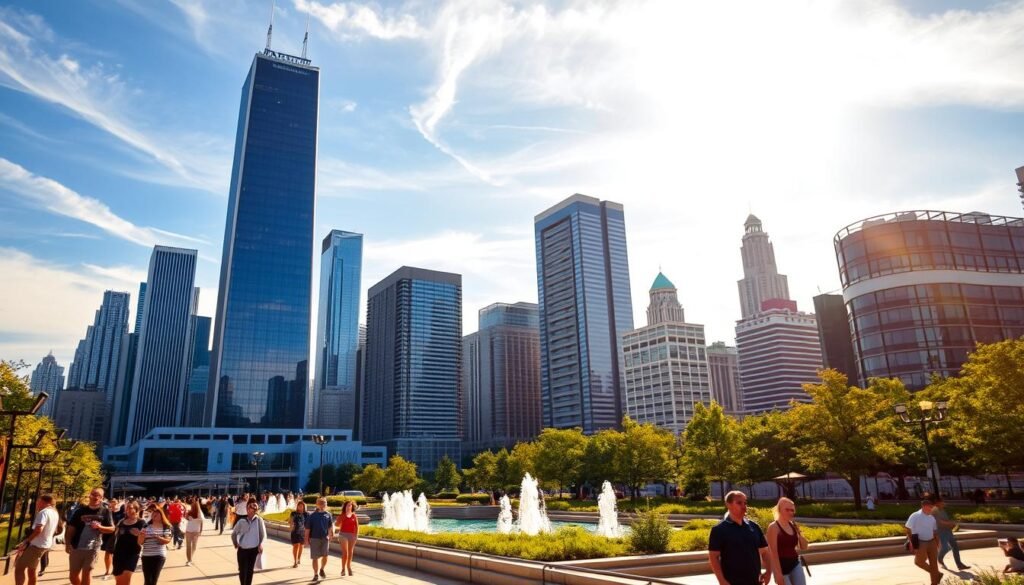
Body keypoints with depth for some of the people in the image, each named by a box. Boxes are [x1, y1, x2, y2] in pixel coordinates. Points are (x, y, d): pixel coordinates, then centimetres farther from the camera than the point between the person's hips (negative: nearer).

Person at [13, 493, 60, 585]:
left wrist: (26, 541, -22)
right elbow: (54, 531, 22)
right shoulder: (55, 513, 13)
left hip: (37, 545, -9)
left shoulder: (43, 512, -16)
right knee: (31, 569, 18)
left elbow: (38, 529, -29)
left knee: (19, 567, -6)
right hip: (46, 544, 9)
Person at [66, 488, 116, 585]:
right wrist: (68, 543, -7)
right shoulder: (80, 510, 3)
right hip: (76, 547, 2)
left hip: (93, 548, -2)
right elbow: (71, 528, 3)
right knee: (73, 575, 9)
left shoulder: (105, 511, 0)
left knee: (87, 573, 4)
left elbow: (112, 529, 0)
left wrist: (99, 527, -17)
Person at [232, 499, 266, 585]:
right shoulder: (241, 521, -5)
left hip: (254, 549, 0)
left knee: (250, 570, 8)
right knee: (242, 570, 2)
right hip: (242, 549, 1)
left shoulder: (259, 520, -8)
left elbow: (263, 534, -5)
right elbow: (234, 534, 7)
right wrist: (236, 545, 0)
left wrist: (261, 544, -17)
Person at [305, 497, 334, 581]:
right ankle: (316, 574, 20)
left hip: (325, 538, 1)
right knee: (315, 557, 4)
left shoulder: (328, 515, 5)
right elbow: (307, 528, 1)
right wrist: (307, 539, -1)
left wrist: (332, 532, -6)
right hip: (314, 538, -1)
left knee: (325, 556, -5)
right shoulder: (312, 516, -1)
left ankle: (322, 569, 24)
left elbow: (330, 525, 10)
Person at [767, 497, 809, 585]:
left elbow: (804, 547, 11)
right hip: (781, 566, -6)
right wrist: (778, 573, -19)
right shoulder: (773, 527, -13)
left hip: (795, 564, 6)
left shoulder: (793, 526, 6)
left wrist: (799, 533, -7)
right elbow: (773, 552, -16)